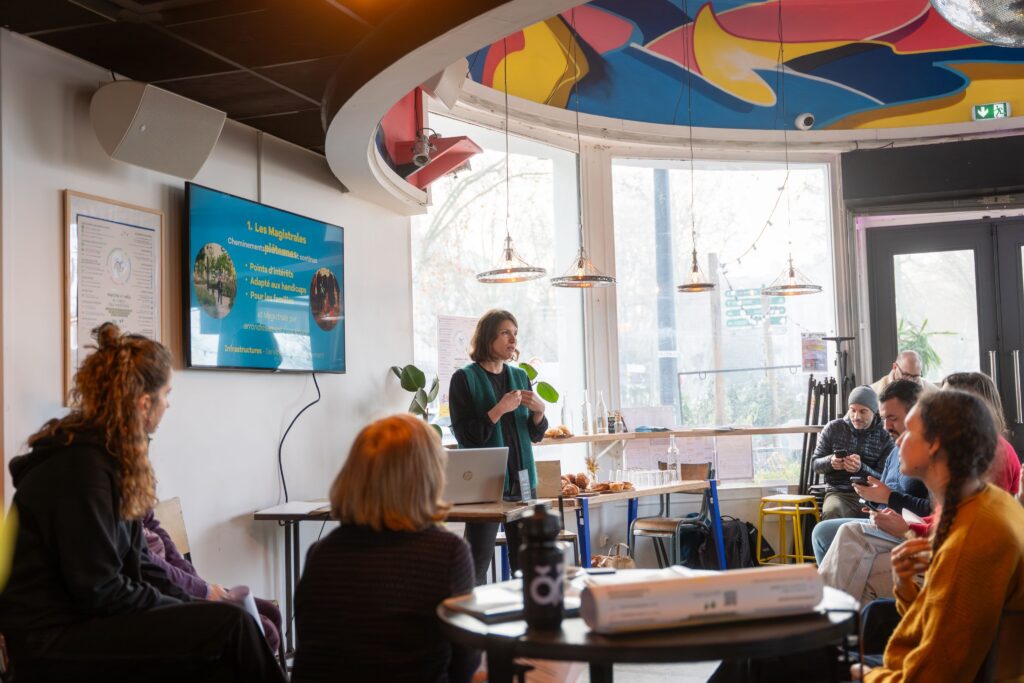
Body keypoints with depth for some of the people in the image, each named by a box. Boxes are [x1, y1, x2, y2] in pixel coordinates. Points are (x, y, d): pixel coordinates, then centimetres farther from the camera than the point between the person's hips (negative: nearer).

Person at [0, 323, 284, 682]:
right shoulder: (83, 464, -18)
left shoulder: (107, 454, 12)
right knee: (231, 624, -19)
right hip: (56, 639, -9)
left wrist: (189, 604, 5)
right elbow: (98, 591, -20)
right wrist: (182, 611, -9)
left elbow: (134, 561, 15)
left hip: (88, 619, 9)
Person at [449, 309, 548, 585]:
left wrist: (539, 411, -5)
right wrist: (500, 409, -17)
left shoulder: (520, 377, 13)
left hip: (521, 480, 5)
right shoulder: (464, 379, -4)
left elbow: (535, 436, 15)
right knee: (478, 561, -3)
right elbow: (465, 436, -10)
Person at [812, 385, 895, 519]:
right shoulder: (833, 428, 7)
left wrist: (861, 468, -22)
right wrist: (830, 461, -12)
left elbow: (884, 479, -1)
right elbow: (816, 464, 12)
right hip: (839, 493, 0)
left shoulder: (885, 437, 4)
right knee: (831, 511, -36)